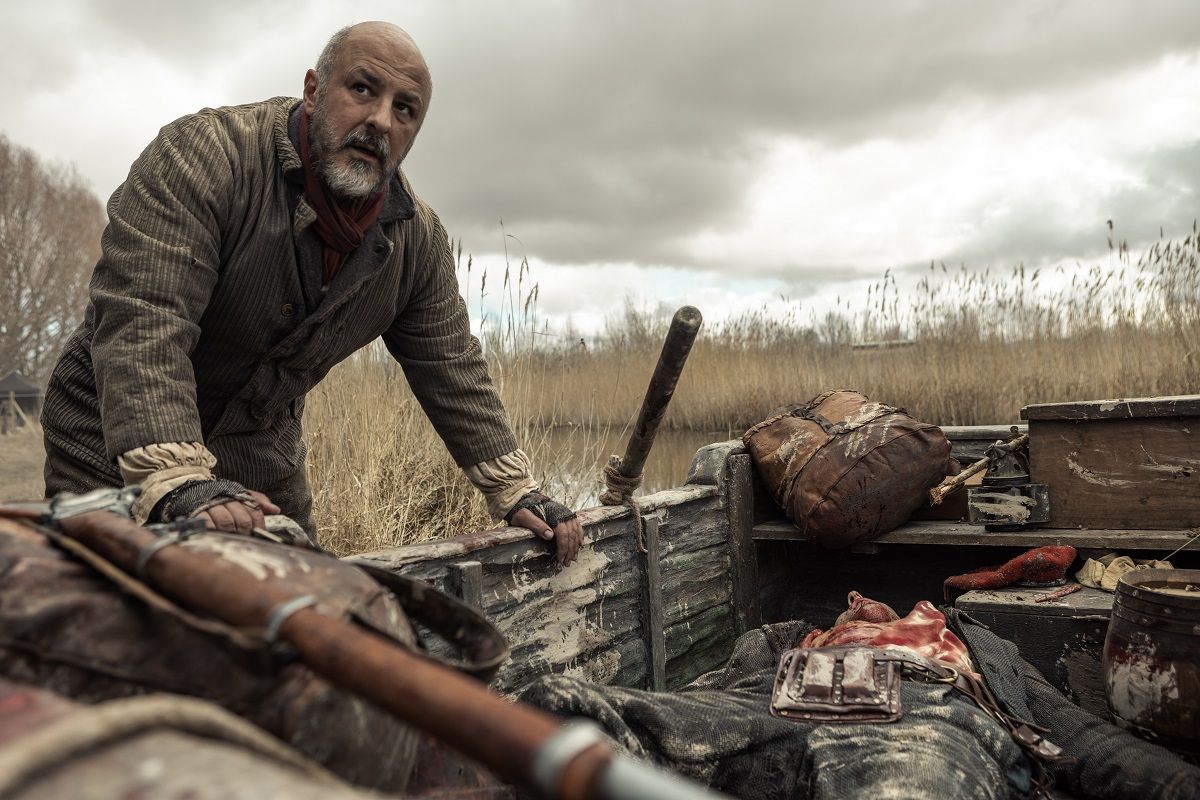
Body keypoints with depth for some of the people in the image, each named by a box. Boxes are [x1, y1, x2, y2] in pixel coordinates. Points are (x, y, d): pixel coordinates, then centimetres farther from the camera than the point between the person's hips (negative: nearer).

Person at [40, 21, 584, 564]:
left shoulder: (417, 238, -7)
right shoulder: (203, 154, -24)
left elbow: (452, 369, -1)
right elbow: (141, 322, -34)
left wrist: (517, 494, -5)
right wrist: (178, 484, -45)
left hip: (262, 453, 5)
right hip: (115, 444, -4)